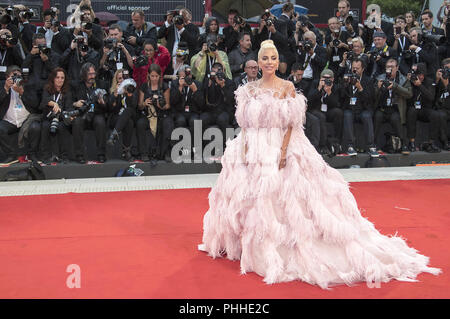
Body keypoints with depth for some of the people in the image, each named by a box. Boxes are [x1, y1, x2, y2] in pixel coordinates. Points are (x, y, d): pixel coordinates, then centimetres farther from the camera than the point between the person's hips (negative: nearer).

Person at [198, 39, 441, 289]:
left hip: (279, 148, -3)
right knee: (251, 200, 6)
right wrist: (244, 148, -4)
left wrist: (284, 151, -15)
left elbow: (291, 124, -5)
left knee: (285, 199, -6)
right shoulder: (250, 89, 8)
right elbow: (245, 123, 8)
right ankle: (253, 248, 23)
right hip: (253, 149, 4)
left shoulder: (287, 87, -1)